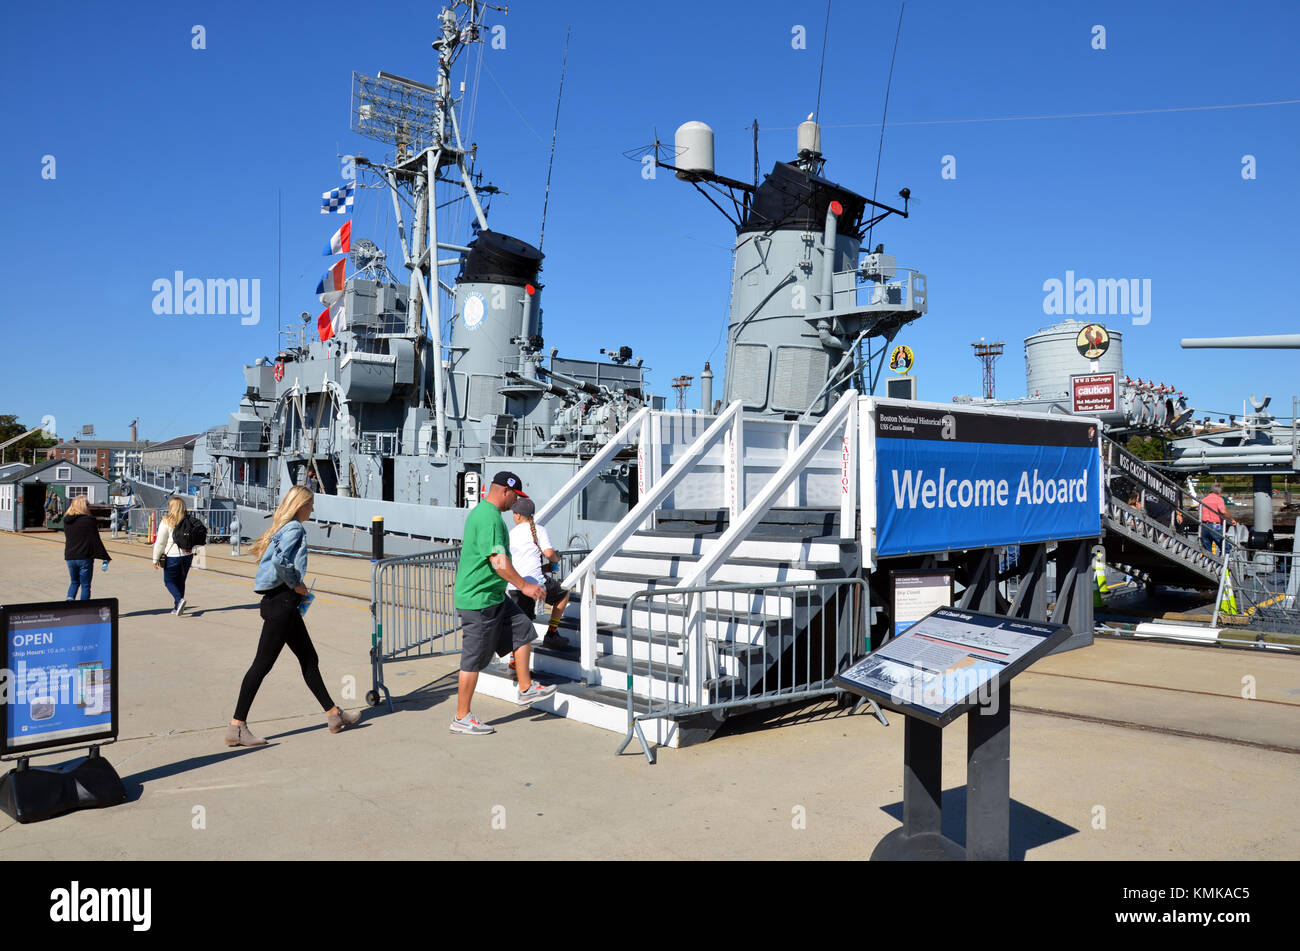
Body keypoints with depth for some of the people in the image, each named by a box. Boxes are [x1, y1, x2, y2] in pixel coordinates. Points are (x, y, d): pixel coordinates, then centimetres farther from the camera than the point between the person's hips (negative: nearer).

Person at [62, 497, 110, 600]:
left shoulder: (66, 521, 5)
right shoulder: (89, 520, -12)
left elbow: (67, 538, 14)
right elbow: (96, 540, -11)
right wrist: (104, 557, -7)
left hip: (70, 558, 5)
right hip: (85, 557, -5)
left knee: (74, 582, 22)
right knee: (85, 585, 4)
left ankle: (70, 598, 0)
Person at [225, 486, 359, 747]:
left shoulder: (283, 527, 16)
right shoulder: (295, 528, -13)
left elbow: (274, 559, 17)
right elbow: (280, 560, -28)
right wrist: (296, 584, -14)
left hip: (283, 602, 11)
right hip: (281, 601, -11)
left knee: (309, 658, 14)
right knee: (263, 663, -6)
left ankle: (334, 715, 22)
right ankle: (236, 727, 0)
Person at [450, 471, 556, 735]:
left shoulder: (480, 511, 14)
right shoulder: (490, 518, -20)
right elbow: (498, 561, -25)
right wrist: (525, 586, -18)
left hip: (493, 597, 11)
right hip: (479, 599, -11)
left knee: (523, 630, 15)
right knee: (474, 659, -2)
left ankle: (525, 689, 24)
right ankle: (461, 718, 8)